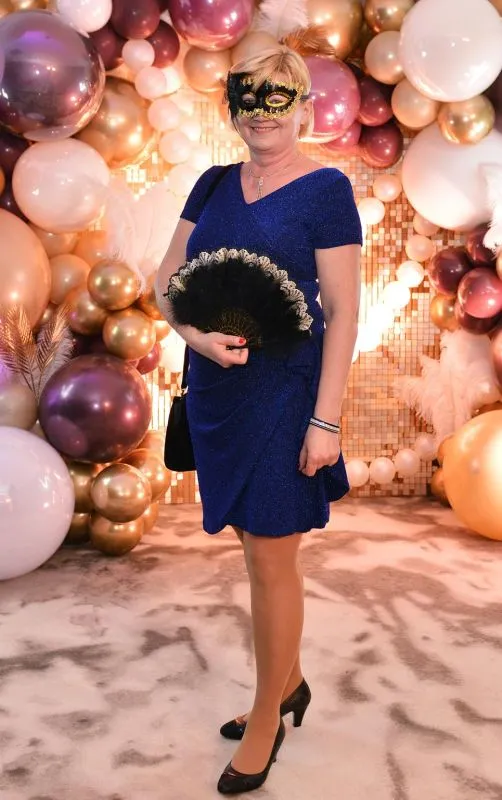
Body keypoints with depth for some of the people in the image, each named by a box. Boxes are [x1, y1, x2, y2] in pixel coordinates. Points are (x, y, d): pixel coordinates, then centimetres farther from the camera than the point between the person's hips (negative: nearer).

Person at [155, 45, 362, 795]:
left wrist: (325, 419, -15)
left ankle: (267, 721, 23)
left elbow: (343, 313, -10)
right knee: (257, 546, 16)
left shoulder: (326, 190, -7)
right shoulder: (215, 184, 9)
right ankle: (289, 683, 37)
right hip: (216, 389, 6)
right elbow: (168, 277, 10)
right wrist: (197, 335, -11)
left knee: (271, 558, 3)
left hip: (283, 392, -5)